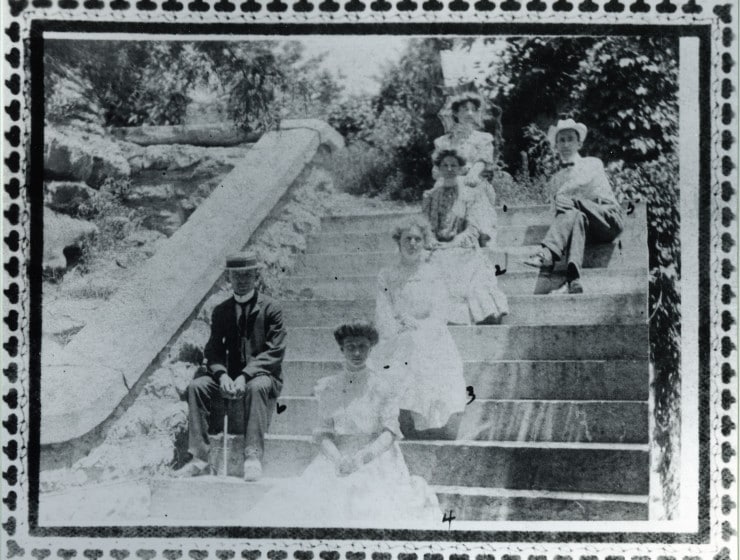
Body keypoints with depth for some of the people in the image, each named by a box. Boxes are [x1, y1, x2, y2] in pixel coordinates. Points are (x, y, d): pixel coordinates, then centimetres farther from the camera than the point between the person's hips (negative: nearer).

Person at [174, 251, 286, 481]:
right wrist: (222, 375, -17)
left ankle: (253, 457, -36)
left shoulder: (271, 309, -3)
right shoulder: (221, 311, 10)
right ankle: (199, 459, -23)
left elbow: (274, 353, -10)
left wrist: (246, 375, -23)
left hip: (262, 375, -4)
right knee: (197, 385, -22)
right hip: (230, 376, 4)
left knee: (257, 386, -38)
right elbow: (213, 350, 5)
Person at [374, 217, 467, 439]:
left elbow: (439, 319, 3)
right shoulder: (386, 276, 13)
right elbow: (382, 319, 5)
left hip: (432, 349, 0)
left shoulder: (433, 275, 10)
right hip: (397, 350, 1)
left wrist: (413, 325, -8)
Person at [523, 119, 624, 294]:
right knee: (577, 217, -35)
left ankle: (548, 252, -49)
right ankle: (573, 279, -56)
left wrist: (562, 198, -16)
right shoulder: (556, 179, 26)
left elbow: (581, 181, -4)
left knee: (567, 201, -27)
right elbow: (556, 208, 11)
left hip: (609, 218, -2)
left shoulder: (593, 164, 19)